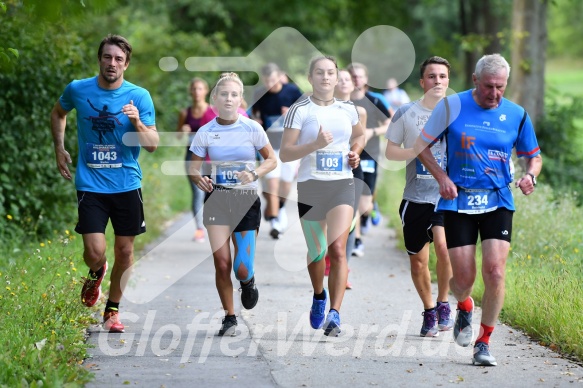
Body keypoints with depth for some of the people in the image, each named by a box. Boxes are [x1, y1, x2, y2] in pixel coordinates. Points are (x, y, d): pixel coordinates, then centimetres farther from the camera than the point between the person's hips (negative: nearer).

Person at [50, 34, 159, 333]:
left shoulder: (139, 96, -4)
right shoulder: (77, 90, -1)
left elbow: (153, 145, -7)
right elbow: (58, 113, 21)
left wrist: (137, 122, -25)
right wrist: (60, 149, 12)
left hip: (127, 183, 1)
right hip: (90, 184, -1)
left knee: (125, 251, 6)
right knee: (94, 252, -11)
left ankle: (112, 310, 25)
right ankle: (96, 273, 27)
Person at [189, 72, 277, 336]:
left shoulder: (252, 129, -4)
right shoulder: (205, 133, 0)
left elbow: (271, 160, 5)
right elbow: (194, 167, 8)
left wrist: (254, 173, -14)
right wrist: (199, 178, -15)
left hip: (246, 200, -1)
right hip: (217, 199, 1)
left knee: (242, 269, -7)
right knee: (221, 263, -7)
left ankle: (248, 282, 31)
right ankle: (229, 317, 11)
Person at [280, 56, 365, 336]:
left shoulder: (348, 109, 9)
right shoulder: (300, 110, -2)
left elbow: (360, 135, 30)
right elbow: (284, 153, -8)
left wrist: (355, 152, 9)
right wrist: (315, 144, -21)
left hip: (342, 186, 1)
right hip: (310, 186, -1)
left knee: (338, 250, -15)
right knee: (316, 252, 10)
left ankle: (334, 315, -17)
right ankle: (319, 297, 41)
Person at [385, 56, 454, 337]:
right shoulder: (406, 113, 3)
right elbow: (390, 151, 6)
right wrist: (417, 151, -11)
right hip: (415, 197, 2)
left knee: (443, 245, -24)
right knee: (418, 259, 8)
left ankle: (443, 303, -2)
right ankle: (428, 312, 30)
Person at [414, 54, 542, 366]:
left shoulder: (517, 115, 2)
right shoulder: (452, 106, -3)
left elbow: (534, 155, 15)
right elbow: (421, 146, 5)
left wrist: (530, 175, -7)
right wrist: (442, 178, -8)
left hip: (498, 202, 1)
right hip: (458, 201, -1)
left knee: (495, 272, -12)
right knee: (463, 278, -3)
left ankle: (483, 342, 5)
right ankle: (464, 308, 36)